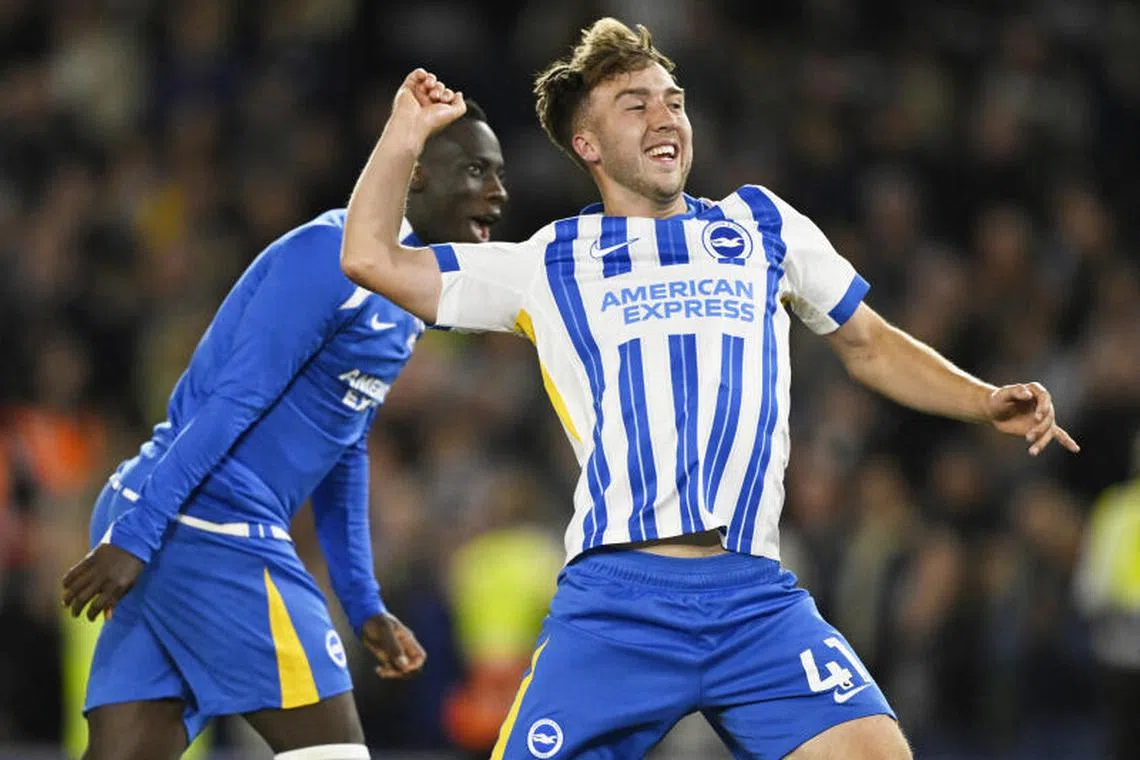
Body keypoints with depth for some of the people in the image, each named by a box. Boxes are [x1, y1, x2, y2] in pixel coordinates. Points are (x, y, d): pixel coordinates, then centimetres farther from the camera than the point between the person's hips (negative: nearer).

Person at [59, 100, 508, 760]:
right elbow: (233, 400, -19)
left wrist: (363, 603, 22)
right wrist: (135, 535, -23)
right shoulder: (332, 254, -12)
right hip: (211, 525, -10)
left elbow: (343, 453, 24)